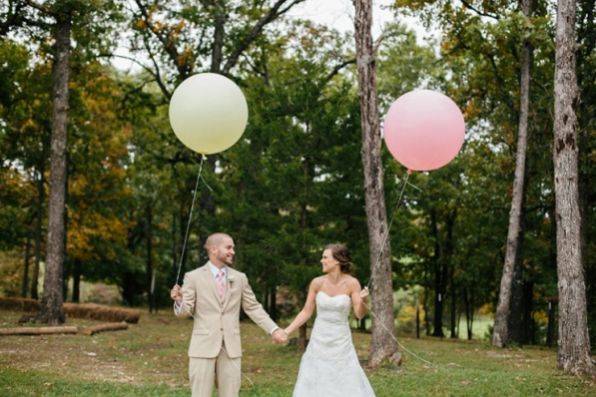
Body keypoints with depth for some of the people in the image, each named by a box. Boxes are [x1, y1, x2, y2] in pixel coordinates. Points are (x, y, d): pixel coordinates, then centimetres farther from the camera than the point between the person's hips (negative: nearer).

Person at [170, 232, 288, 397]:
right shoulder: (193, 277, -2)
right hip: (203, 346, -3)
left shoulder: (239, 278, 7)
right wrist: (179, 300, -26)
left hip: (230, 348, 3)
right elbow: (184, 311, -4)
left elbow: (253, 308, 12)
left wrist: (274, 329, 2)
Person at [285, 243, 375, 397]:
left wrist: (363, 300, -36)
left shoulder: (352, 283, -10)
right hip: (319, 341, 2)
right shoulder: (317, 282, -5)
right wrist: (286, 331, -6)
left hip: (341, 342, -2)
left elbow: (360, 314, -14)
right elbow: (306, 312, 2)